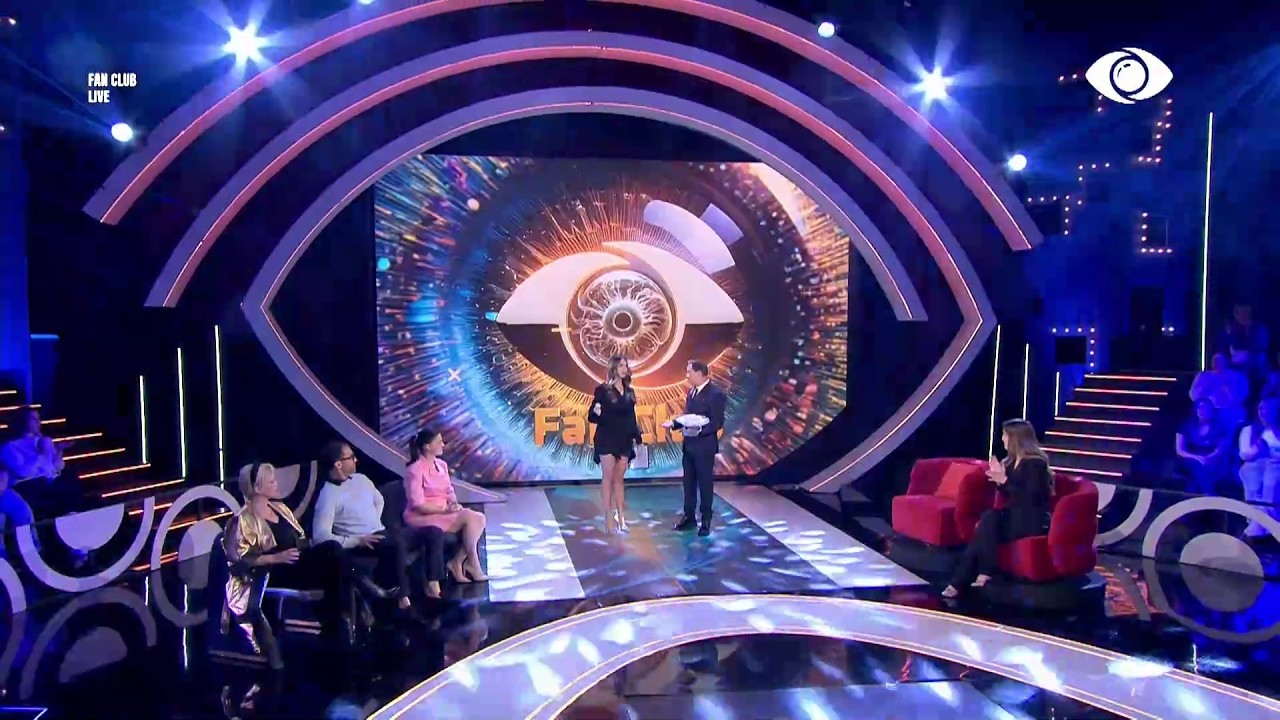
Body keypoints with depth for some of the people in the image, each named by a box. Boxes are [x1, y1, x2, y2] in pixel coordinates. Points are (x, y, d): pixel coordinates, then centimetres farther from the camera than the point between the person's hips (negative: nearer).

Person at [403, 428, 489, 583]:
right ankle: (473, 566, -15)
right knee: (469, 518, -25)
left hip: (443, 512, 8)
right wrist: (445, 510, -20)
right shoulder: (415, 470, -14)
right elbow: (418, 505, -18)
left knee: (479, 518, -15)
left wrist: (454, 503, -7)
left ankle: (457, 562, -11)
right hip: (421, 517, -8)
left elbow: (449, 492, 15)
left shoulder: (441, 465, 10)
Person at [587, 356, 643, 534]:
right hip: (607, 439, -5)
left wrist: (636, 437, 9)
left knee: (619, 479, 9)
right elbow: (592, 417, -8)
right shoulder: (602, 390, -7)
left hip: (624, 440, 5)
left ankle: (620, 516, 12)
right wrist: (596, 412, -30)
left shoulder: (629, 391, 9)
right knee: (608, 477, -2)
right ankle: (609, 517, 1)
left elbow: (632, 417, 13)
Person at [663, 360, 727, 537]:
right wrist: (674, 423, 0)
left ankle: (706, 521, 13)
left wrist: (700, 430, -28)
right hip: (689, 444, 8)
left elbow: (718, 423, -18)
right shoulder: (692, 392, 11)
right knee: (689, 482, 15)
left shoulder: (715, 394, -15)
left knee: (705, 483, 3)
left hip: (704, 446, -8)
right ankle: (688, 516, 26)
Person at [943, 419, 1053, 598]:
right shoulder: (1013, 461, 13)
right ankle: (981, 572, -26)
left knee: (988, 524, -27)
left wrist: (1005, 481, -21)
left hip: (1032, 521, -8)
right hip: (1015, 516, 8)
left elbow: (1031, 498, -21)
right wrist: (999, 478, 0)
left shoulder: (1035, 463, -13)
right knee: (988, 518, -22)